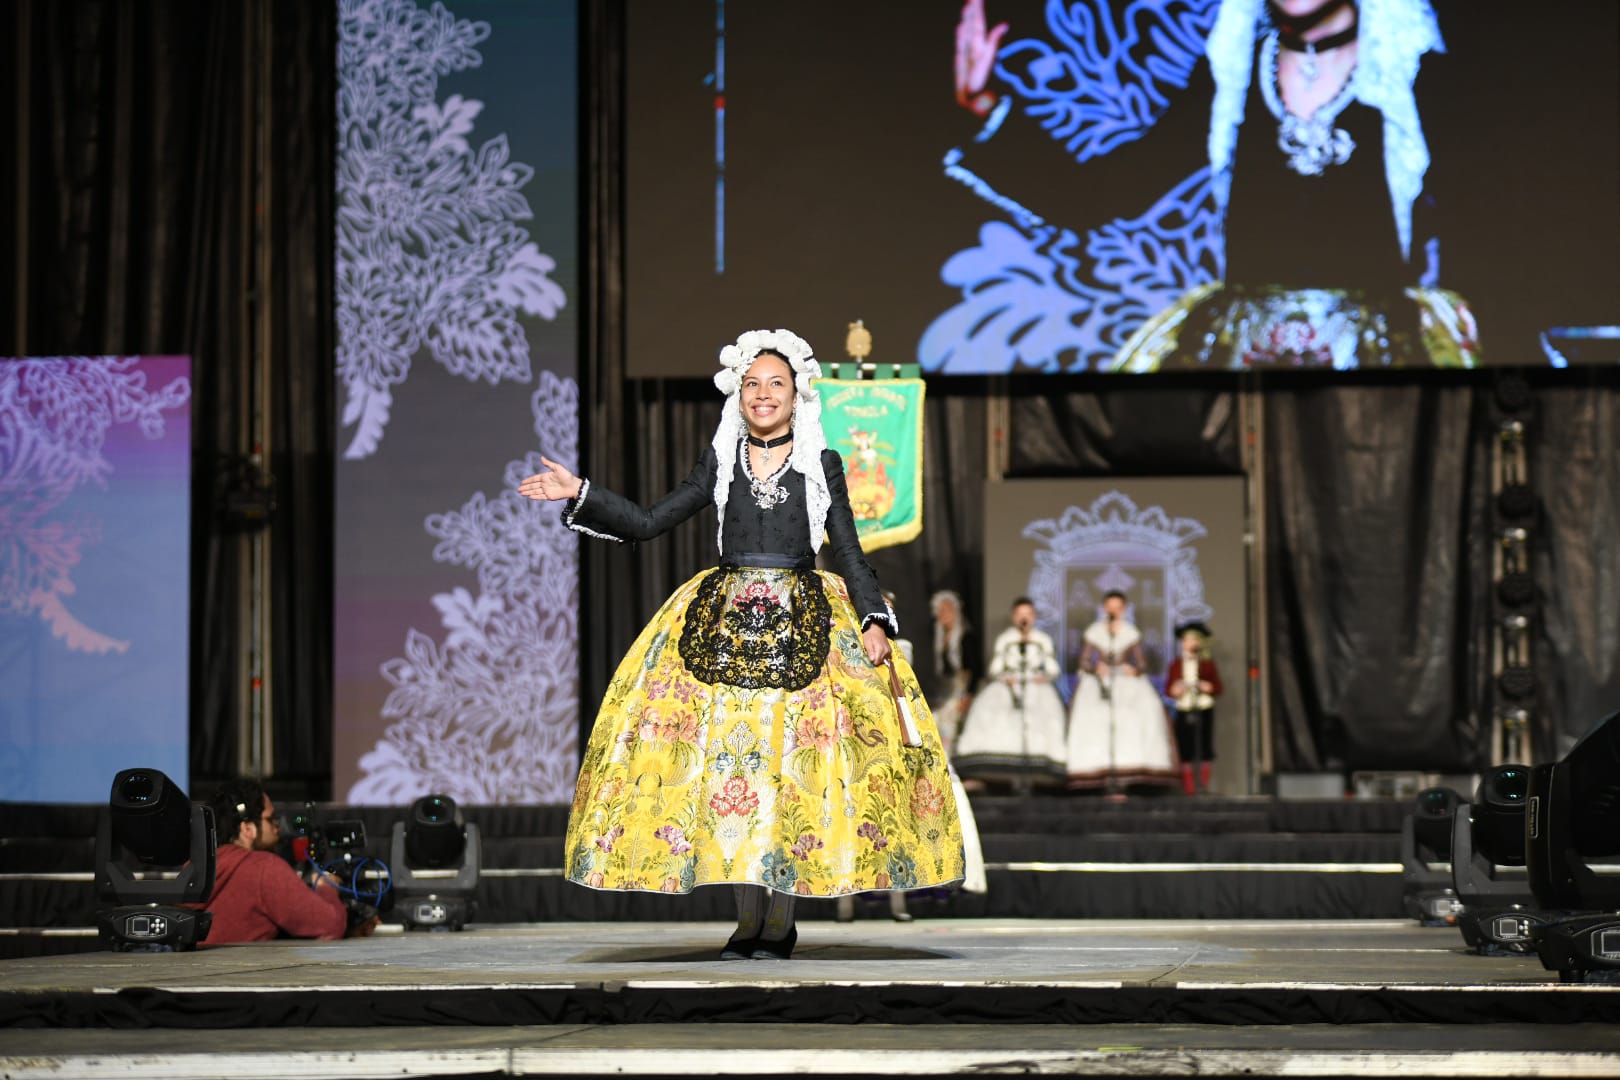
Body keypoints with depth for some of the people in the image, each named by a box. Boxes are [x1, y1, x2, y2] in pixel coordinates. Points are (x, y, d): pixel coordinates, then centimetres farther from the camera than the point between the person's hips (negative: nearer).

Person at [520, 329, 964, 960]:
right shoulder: (721, 462, 11)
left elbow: (849, 550, 4)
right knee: (728, 757, -5)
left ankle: (780, 920, -1)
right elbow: (649, 522, 11)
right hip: (723, 618, 2)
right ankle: (748, 919, 3)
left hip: (803, 621, -2)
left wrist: (874, 621, -8)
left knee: (792, 756, -8)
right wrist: (580, 496, 1)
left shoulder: (822, 464, 6)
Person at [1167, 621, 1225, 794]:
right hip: (1183, 711, 1)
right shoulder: (1176, 664, 10)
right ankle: (1188, 788, -1)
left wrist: (1208, 688, -14)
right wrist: (1175, 690, -11)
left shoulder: (1208, 664, 7)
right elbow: (1167, 688, 10)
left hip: (1204, 710, -1)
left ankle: (1203, 785, 0)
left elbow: (1218, 688, 6)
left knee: (1203, 750, -4)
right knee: (1186, 751, -4)